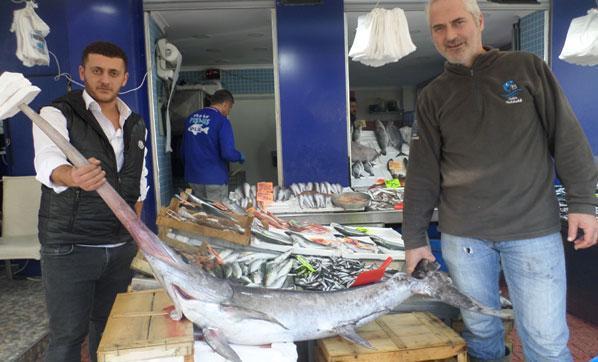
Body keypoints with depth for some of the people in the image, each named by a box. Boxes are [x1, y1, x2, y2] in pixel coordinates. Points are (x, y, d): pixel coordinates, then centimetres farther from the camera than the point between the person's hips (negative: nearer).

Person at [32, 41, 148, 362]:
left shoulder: (136, 125, 9)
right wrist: (72, 177, -50)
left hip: (122, 248, 5)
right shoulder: (58, 115, -7)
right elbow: (48, 160, -28)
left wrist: (134, 232, 10)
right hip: (69, 249, -4)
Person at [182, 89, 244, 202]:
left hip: (193, 178, 6)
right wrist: (240, 157, 1)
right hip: (214, 179, -6)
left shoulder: (191, 118, 7)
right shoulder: (222, 121, -13)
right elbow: (227, 153, -20)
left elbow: (184, 150, 14)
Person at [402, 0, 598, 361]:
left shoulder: (527, 68, 4)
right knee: (480, 331, 12)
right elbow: (423, 173, 4)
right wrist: (415, 238, 2)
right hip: (462, 236, 2)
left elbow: (568, 138, 3)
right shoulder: (432, 96, 6)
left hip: (534, 231, -1)